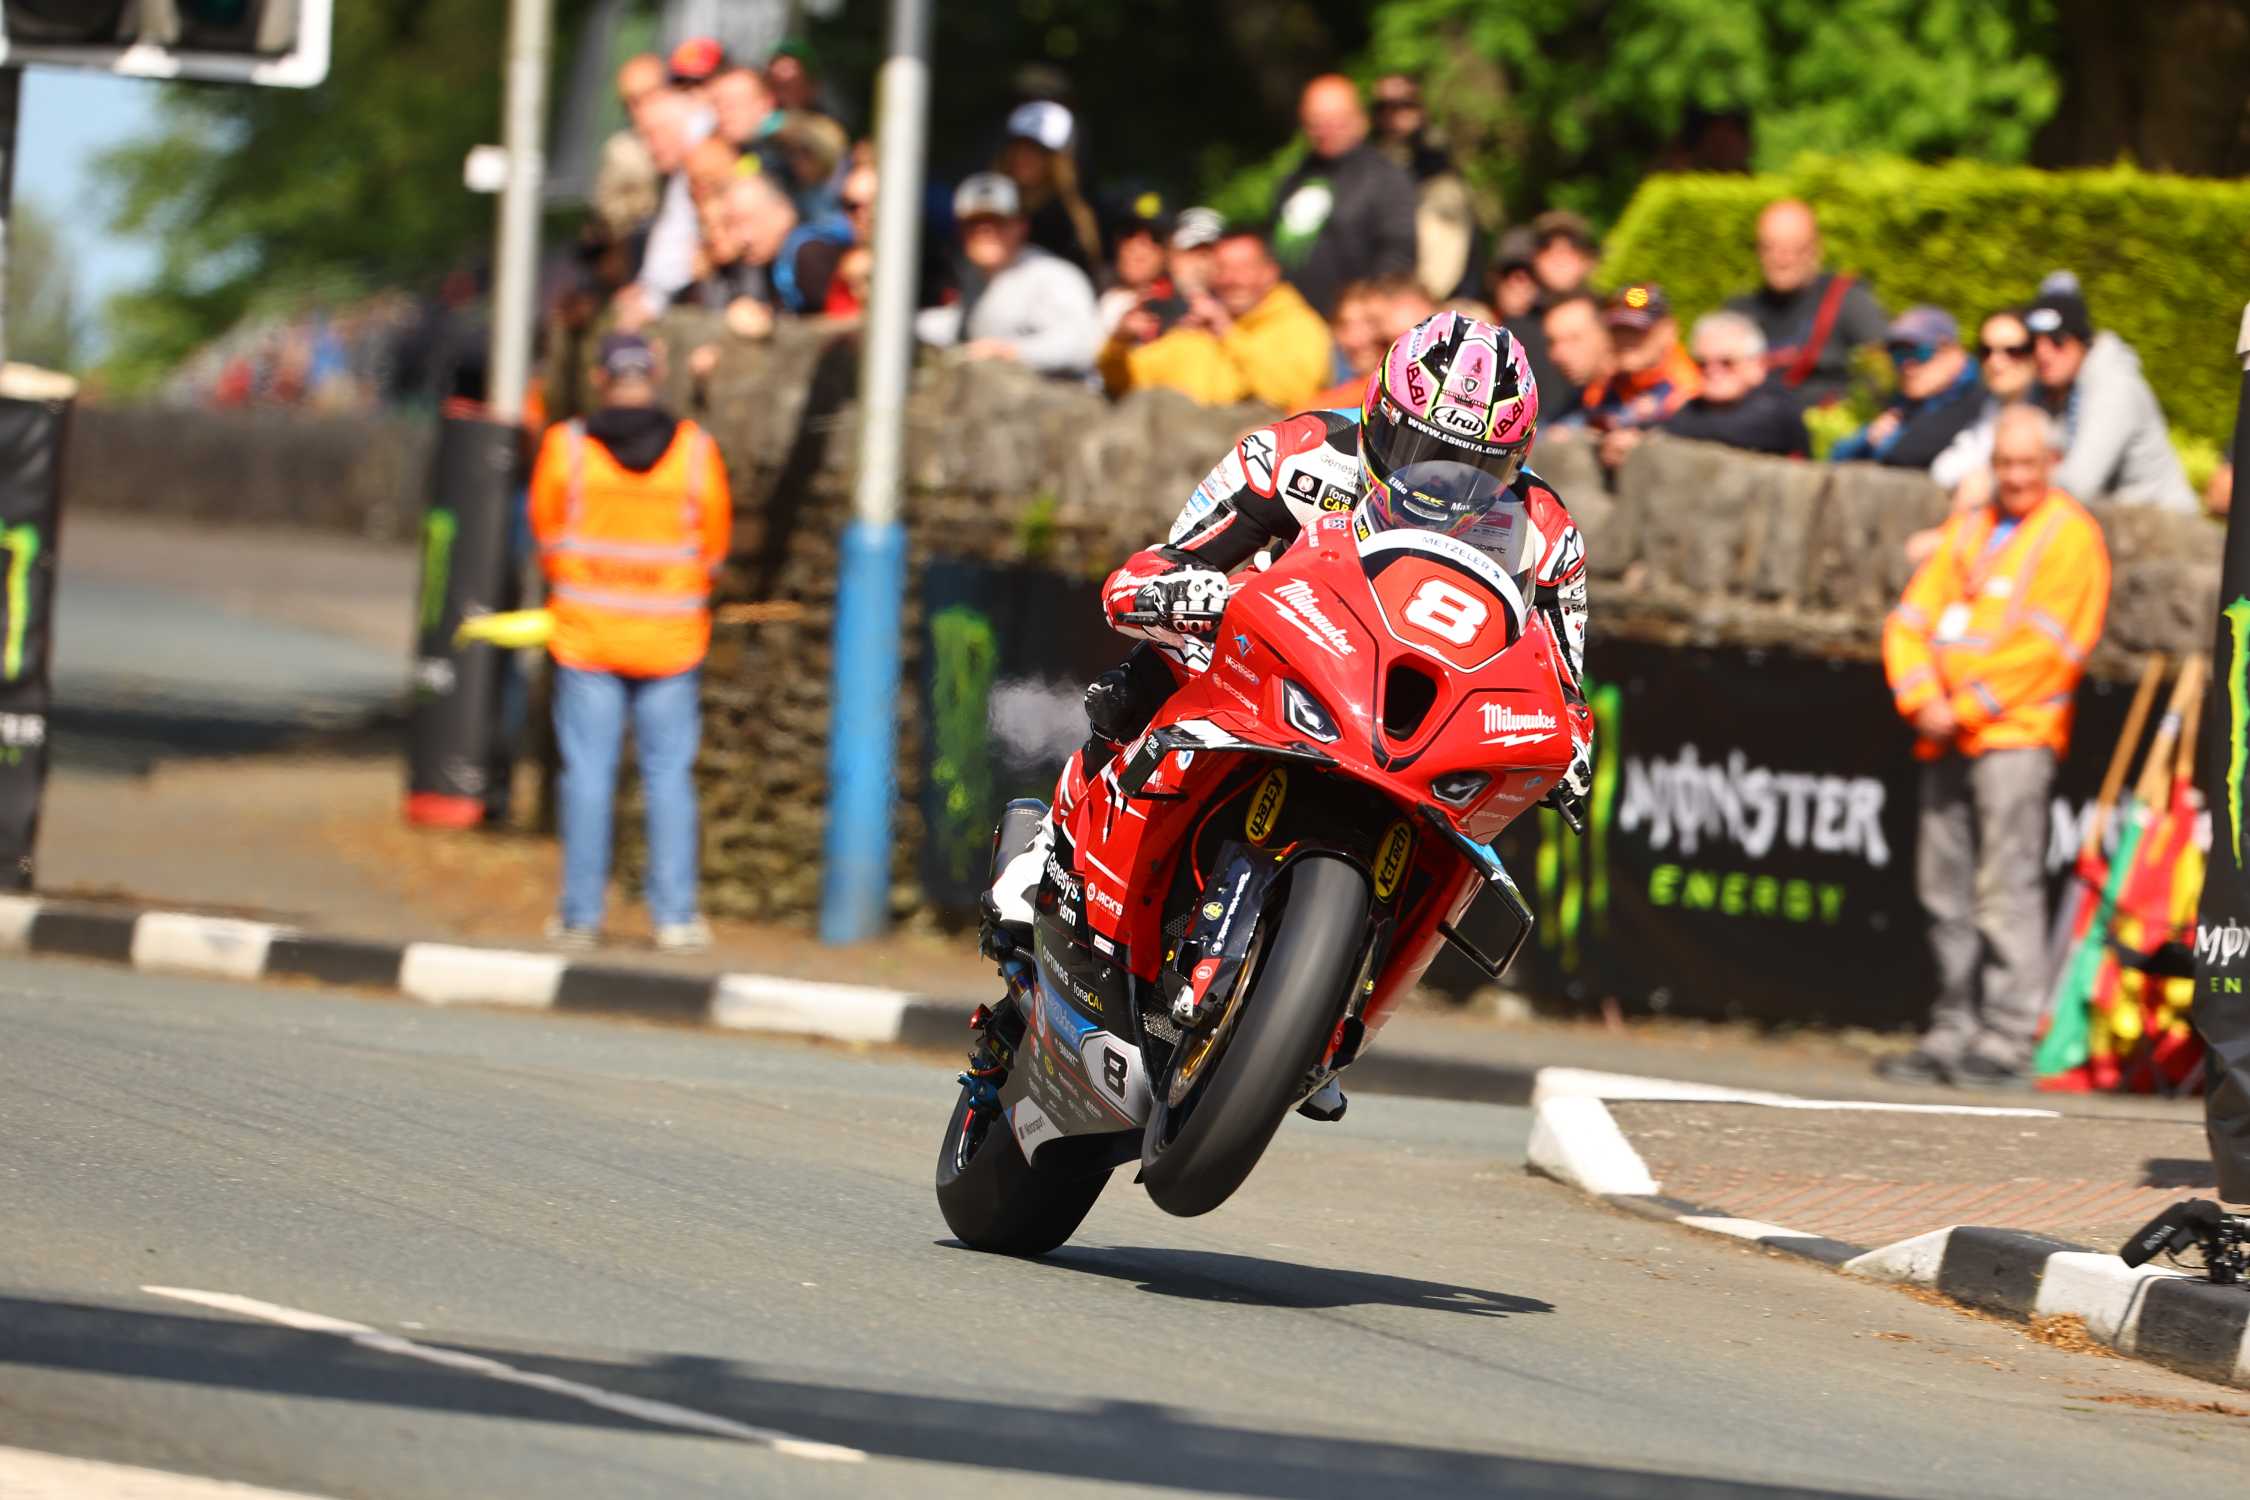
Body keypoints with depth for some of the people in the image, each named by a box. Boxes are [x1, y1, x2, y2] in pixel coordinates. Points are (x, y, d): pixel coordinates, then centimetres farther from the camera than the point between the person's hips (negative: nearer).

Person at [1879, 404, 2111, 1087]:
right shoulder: (1968, 530, 20)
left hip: (2016, 733, -7)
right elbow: (1912, 618, 15)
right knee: (1946, 891, 7)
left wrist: (1967, 708, -11)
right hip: (1946, 738, 7)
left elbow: (2044, 645, -9)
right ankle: (1954, 1034, 11)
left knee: (2006, 890, -11)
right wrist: (1921, 698, -3)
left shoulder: (2069, 534, 0)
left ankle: (2008, 1040, -12)